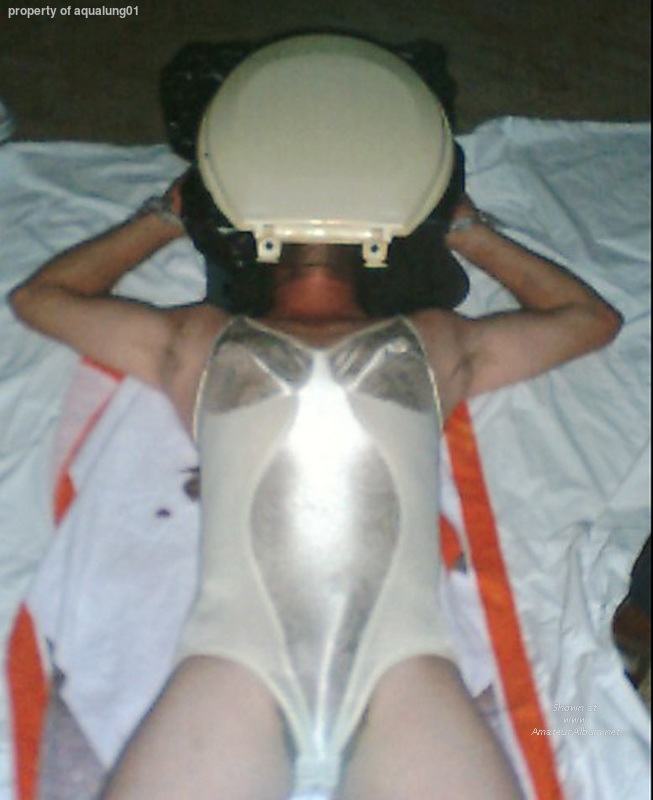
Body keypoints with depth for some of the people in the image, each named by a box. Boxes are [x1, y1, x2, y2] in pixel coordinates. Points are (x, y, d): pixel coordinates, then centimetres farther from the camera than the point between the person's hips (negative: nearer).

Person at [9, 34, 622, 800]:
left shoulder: (434, 339, 29)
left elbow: (592, 317, 42)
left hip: (399, 657, 1)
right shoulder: (199, 337, 28)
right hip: (238, 654, -1)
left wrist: (471, 232, 43)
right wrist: (167, 216, 42)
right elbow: (37, 296, 38)